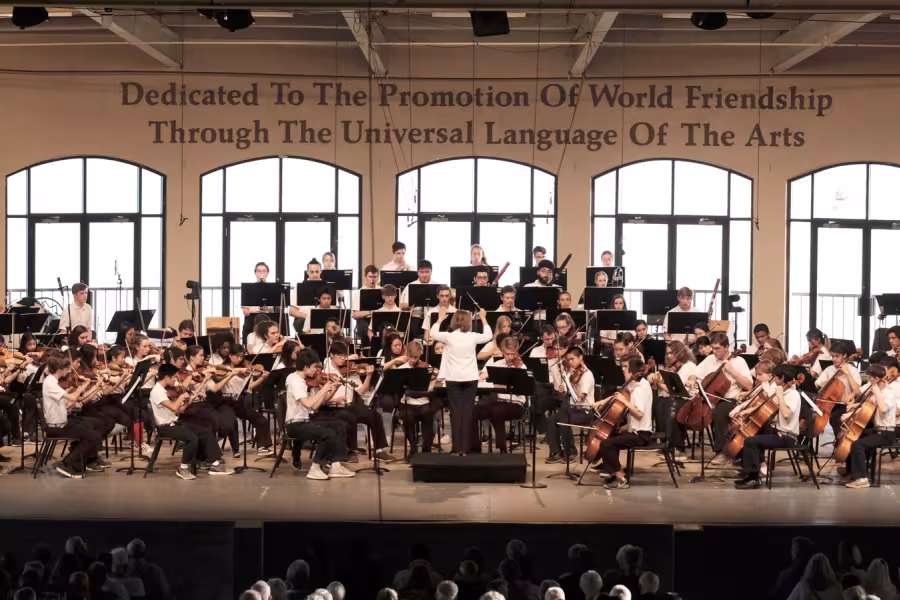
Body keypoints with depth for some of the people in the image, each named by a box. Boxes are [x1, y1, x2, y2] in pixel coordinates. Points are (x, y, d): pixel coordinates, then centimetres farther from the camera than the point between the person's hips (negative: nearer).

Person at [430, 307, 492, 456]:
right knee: (467, 410, 4)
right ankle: (465, 448, 2)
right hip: (470, 378, 1)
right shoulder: (473, 337, -4)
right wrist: (483, 318, 25)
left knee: (456, 410, 1)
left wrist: (440, 318, 22)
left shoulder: (449, 337, -8)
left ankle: (457, 448, -2)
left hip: (453, 378, -1)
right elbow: (488, 336, 16)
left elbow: (433, 334, 11)